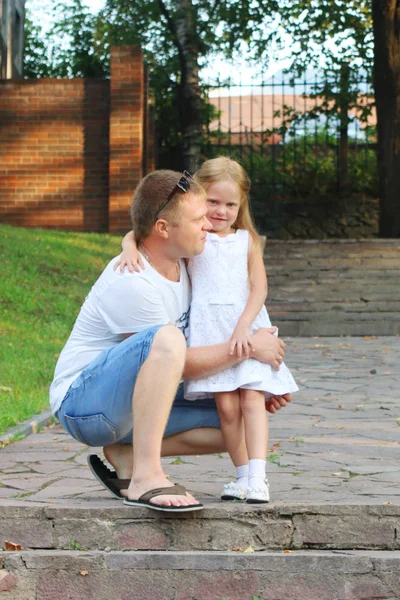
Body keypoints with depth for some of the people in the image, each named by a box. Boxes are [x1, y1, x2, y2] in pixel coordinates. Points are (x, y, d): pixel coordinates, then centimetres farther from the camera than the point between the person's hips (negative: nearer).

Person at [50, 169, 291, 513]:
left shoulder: (178, 265, 6)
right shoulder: (131, 282, -23)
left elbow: (203, 341, 18)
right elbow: (182, 365, -19)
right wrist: (249, 347, -11)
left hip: (127, 403, 9)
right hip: (82, 401, -9)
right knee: (166, 338, -37)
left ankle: (126, 453, 1)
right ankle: (146, 478, -38)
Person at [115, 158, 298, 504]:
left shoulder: (247, 240, 14)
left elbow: (259, 287, 4)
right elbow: (140, 232, 8)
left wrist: (243, 326, -11)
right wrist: (130, 247, -16)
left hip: (248, 327, 1)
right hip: (209, 330, -1)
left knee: (252, 398, -12)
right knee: (226, 405, -8)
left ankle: (258, 477, -17)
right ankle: (243, 475, 1)